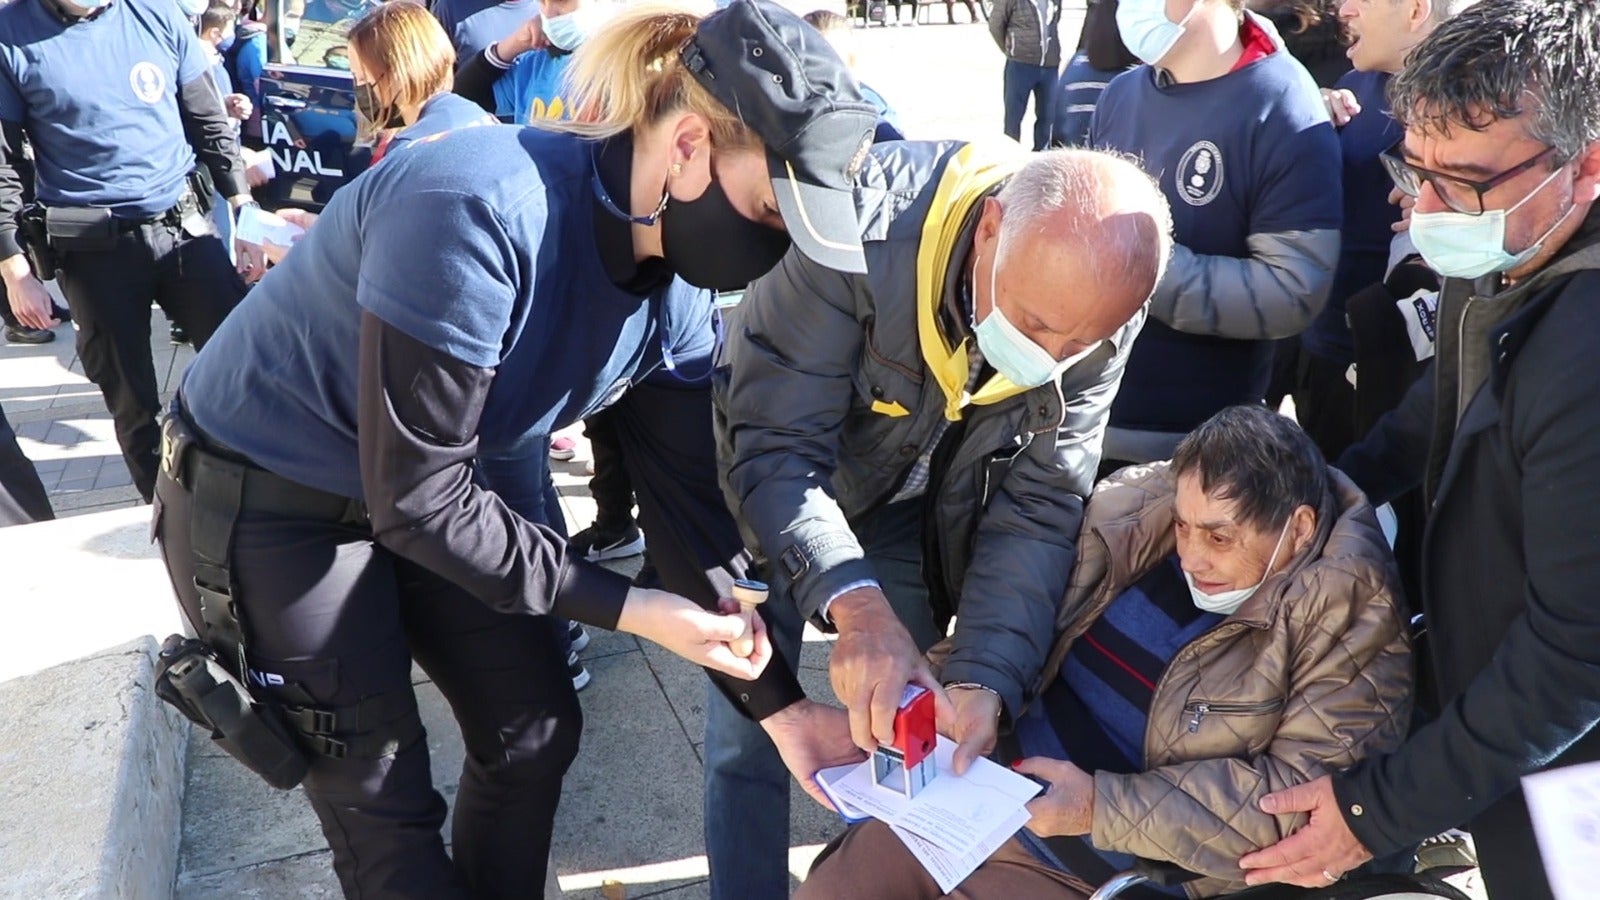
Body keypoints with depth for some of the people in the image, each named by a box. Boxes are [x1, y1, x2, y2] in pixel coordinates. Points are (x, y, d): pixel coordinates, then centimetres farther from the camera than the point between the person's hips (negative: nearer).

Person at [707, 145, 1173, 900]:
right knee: (752, 718, -2)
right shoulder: (864, 222, -35)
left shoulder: (1100, 311, -22)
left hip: (915, 515, 3)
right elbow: (774, 446, -34)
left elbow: (1036, 506, -18)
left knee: (903, 723, 9)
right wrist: (854, 605, -47)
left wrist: (983, 679, -28)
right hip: (773, 492, -2)